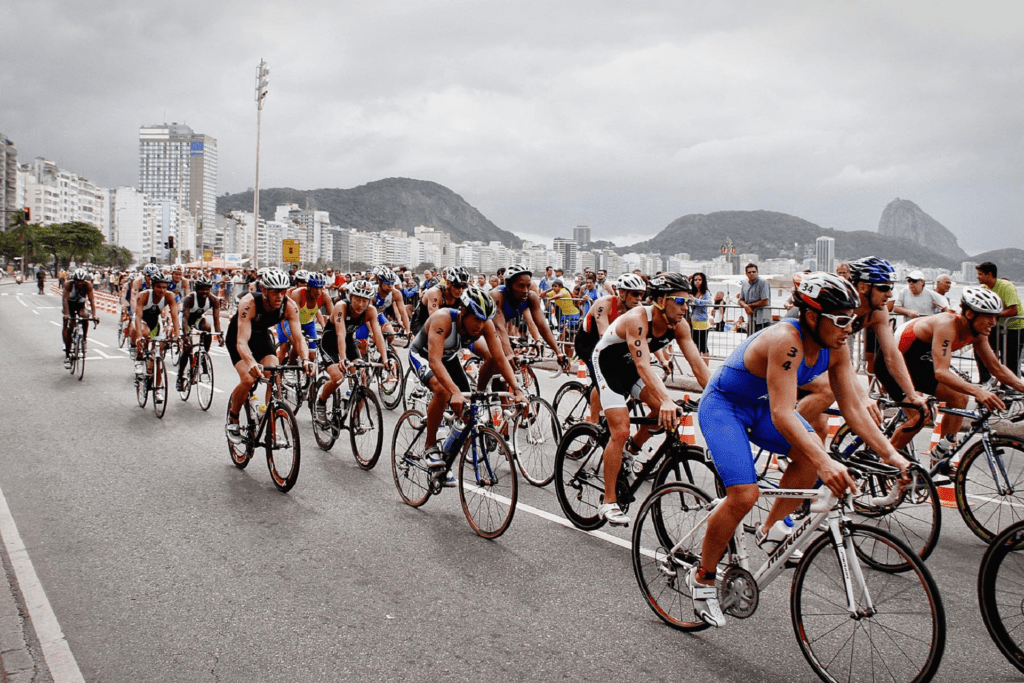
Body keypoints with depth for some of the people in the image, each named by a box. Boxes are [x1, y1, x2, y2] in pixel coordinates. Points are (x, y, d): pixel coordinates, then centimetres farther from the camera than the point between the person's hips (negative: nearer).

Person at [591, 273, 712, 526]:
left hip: (632, 367, 7)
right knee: (621, 431, -17)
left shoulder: (679, 324, -15)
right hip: (607, 364, -7)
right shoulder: (638, 319, -34)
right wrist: (667, 400, -58)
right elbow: (643, 366, -45)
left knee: (666, 411, -11)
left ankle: (634, 447, 19)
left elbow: (698, 365, -17)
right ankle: (609, 502, -7)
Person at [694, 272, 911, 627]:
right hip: (722, 405, -7)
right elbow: (782, 415, -41)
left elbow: (853, 408, -7)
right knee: (744, 495, -20)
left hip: (761, 405, 7)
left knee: (811, 453, -19)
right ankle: (702, 577, 2)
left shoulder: (836, 348, -10)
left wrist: (891, 454, -16)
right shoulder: (786, 340, -34)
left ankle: (771, 527, 5)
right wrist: (825, 463, -51)